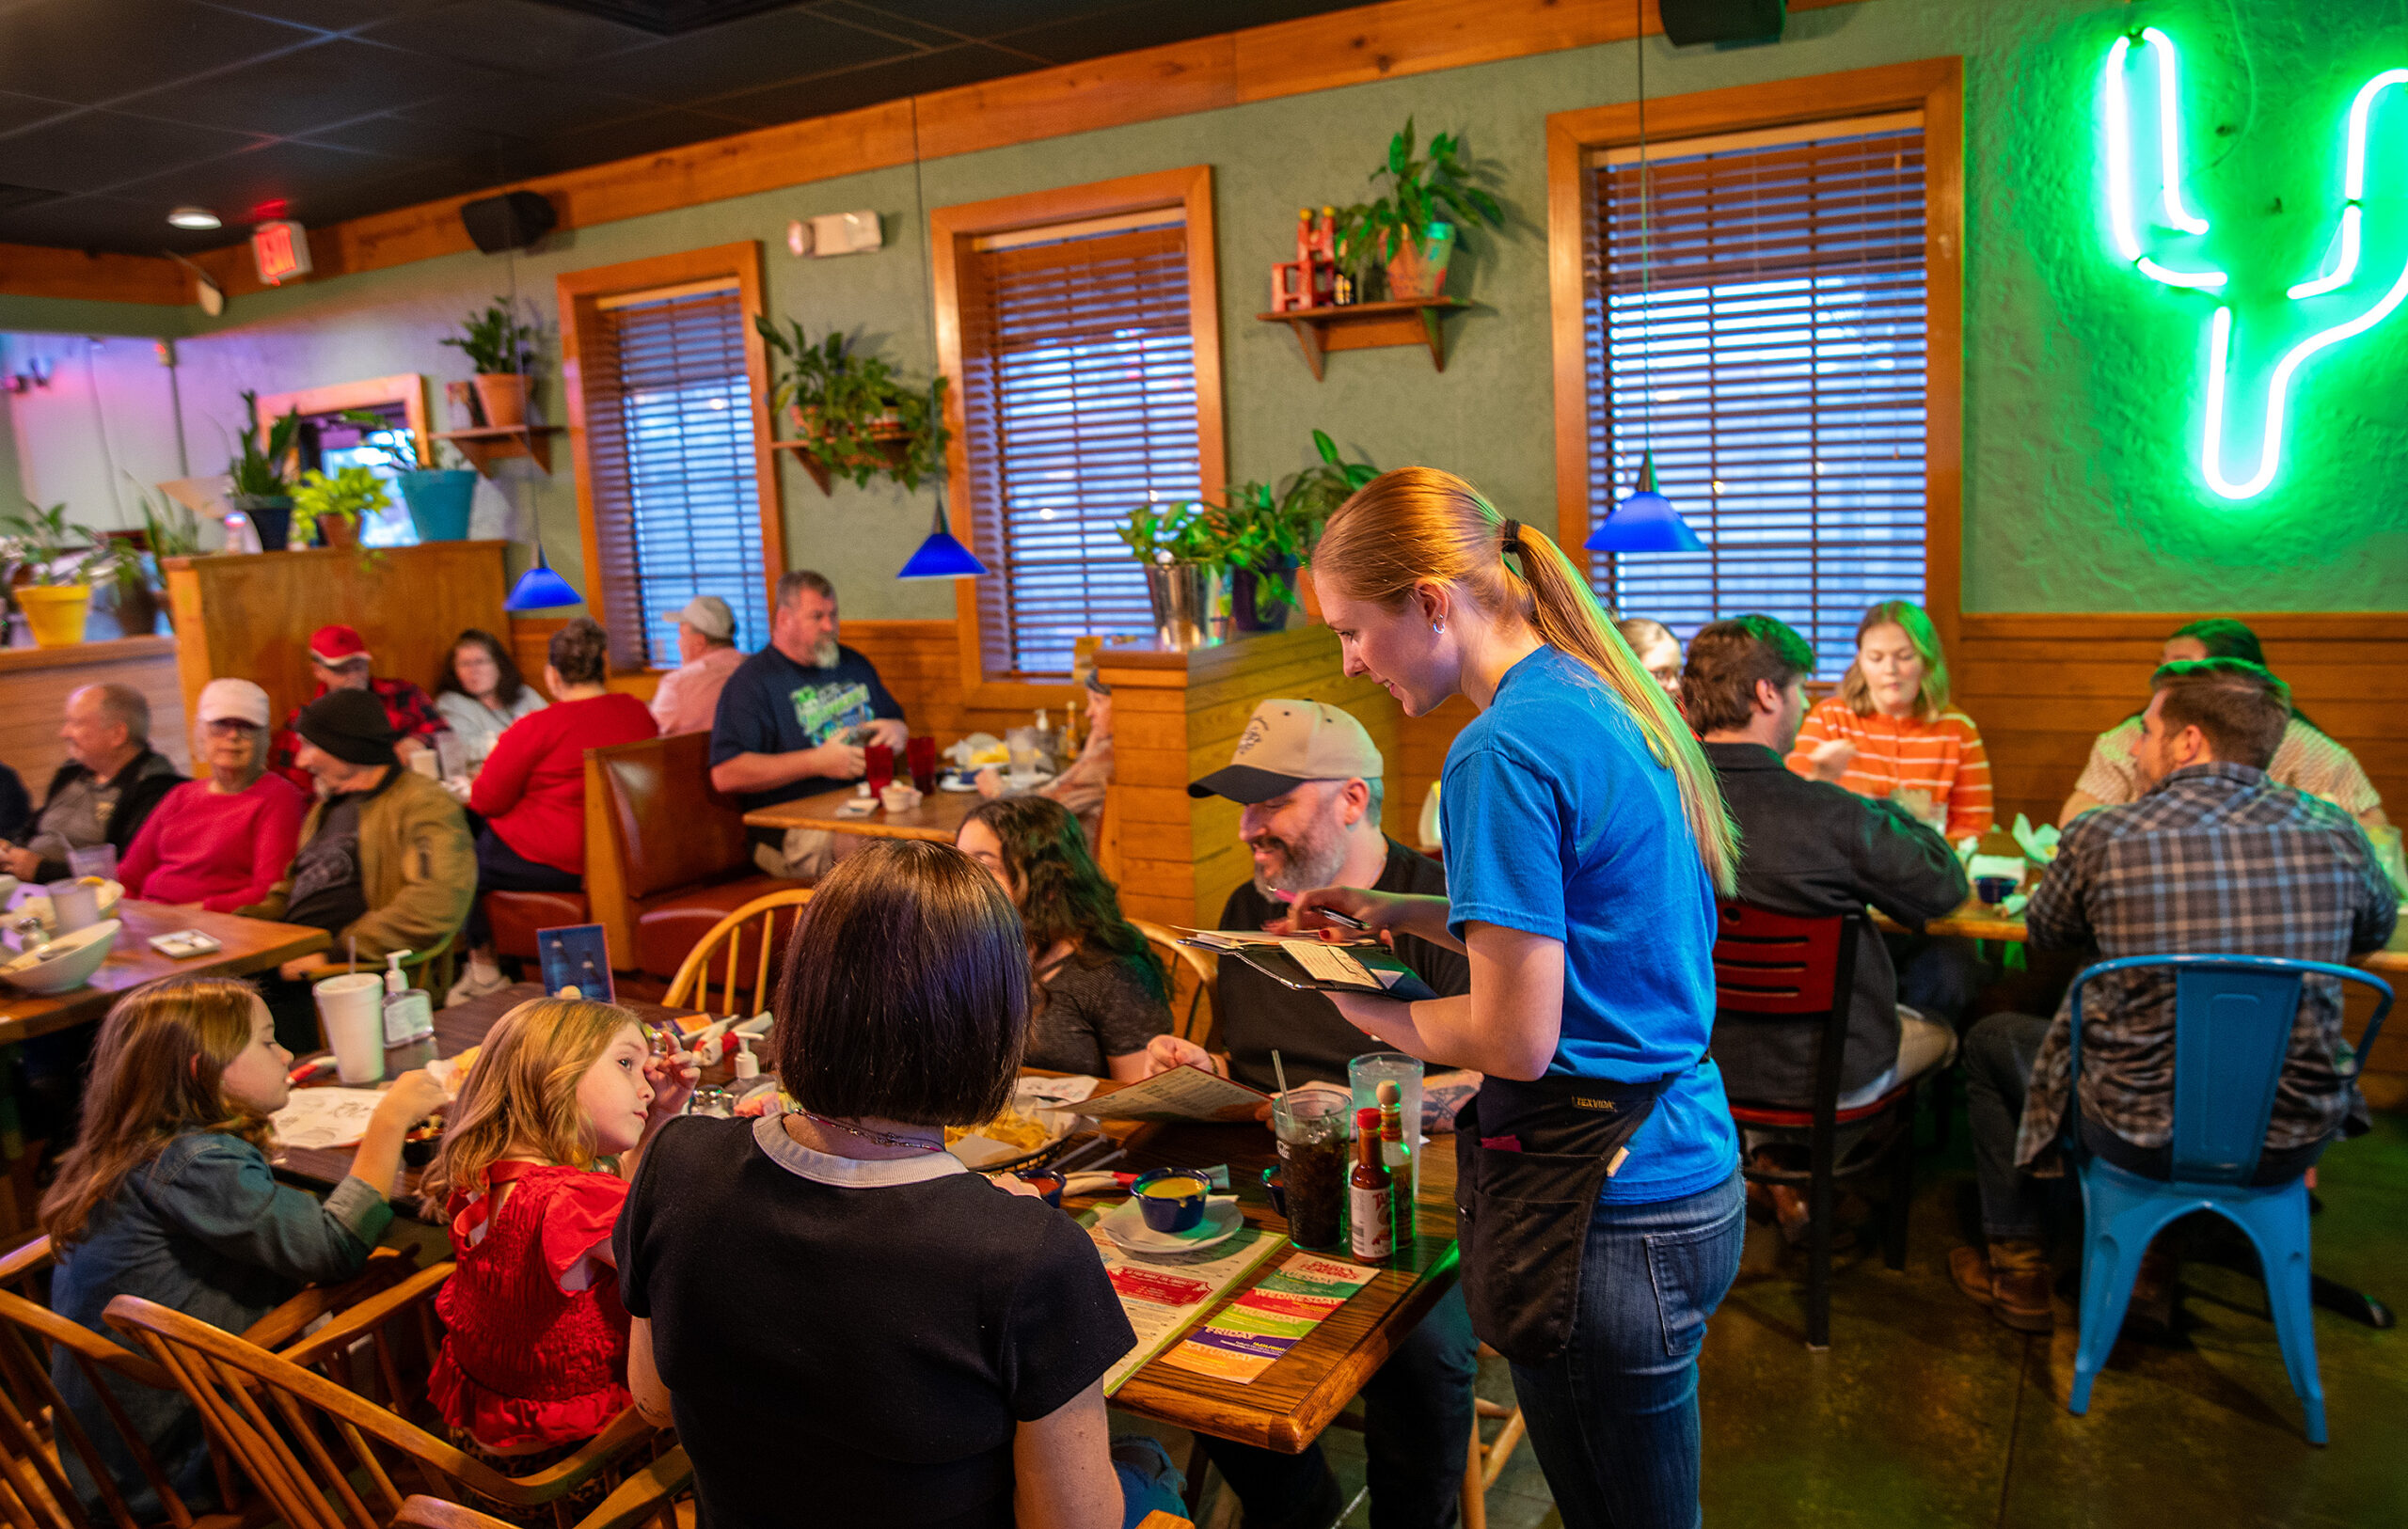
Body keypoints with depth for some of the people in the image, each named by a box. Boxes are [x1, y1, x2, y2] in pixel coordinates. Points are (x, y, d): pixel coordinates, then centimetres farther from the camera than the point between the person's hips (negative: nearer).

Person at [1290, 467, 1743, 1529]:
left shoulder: (1502, 752, -22)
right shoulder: (1606, 703, 7)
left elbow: (1517, 1040, -21)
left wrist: (1377, 1015, -5)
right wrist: (1403, 913, 11)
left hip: (1603, 1214, -9)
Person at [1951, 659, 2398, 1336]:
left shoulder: (2102, 836, -15)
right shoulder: (2335, 833, -6)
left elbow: (2045, 933, 6)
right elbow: (2376, 931, 16)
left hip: (2142, 1140, -4)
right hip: (2291, 1143, 4)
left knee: (1989, 1042, 24)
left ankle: (2019, 1272, 34)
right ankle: (2147, 1256, 39)